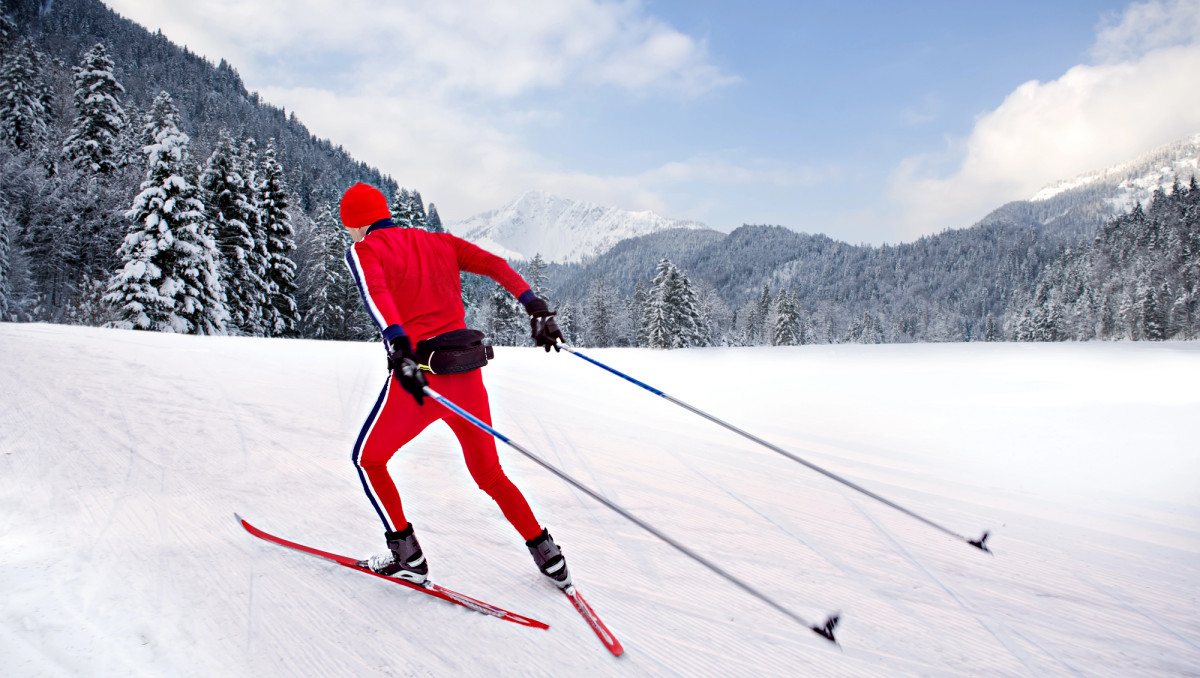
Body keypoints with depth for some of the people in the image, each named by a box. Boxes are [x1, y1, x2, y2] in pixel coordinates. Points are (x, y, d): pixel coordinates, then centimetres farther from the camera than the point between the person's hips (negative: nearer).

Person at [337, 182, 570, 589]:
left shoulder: (364, 251, 3)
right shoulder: (438, 241, 18)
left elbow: (375, 292, -18)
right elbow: (495, 264, 8)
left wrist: (399, 349, -32)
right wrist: (536, 308, 4)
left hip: (418, 374, -5)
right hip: (468, 372, 5)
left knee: (368, 459, 21)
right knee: (488, 473, 21)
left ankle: (407, 557, 20)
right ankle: (548, 555, 21)